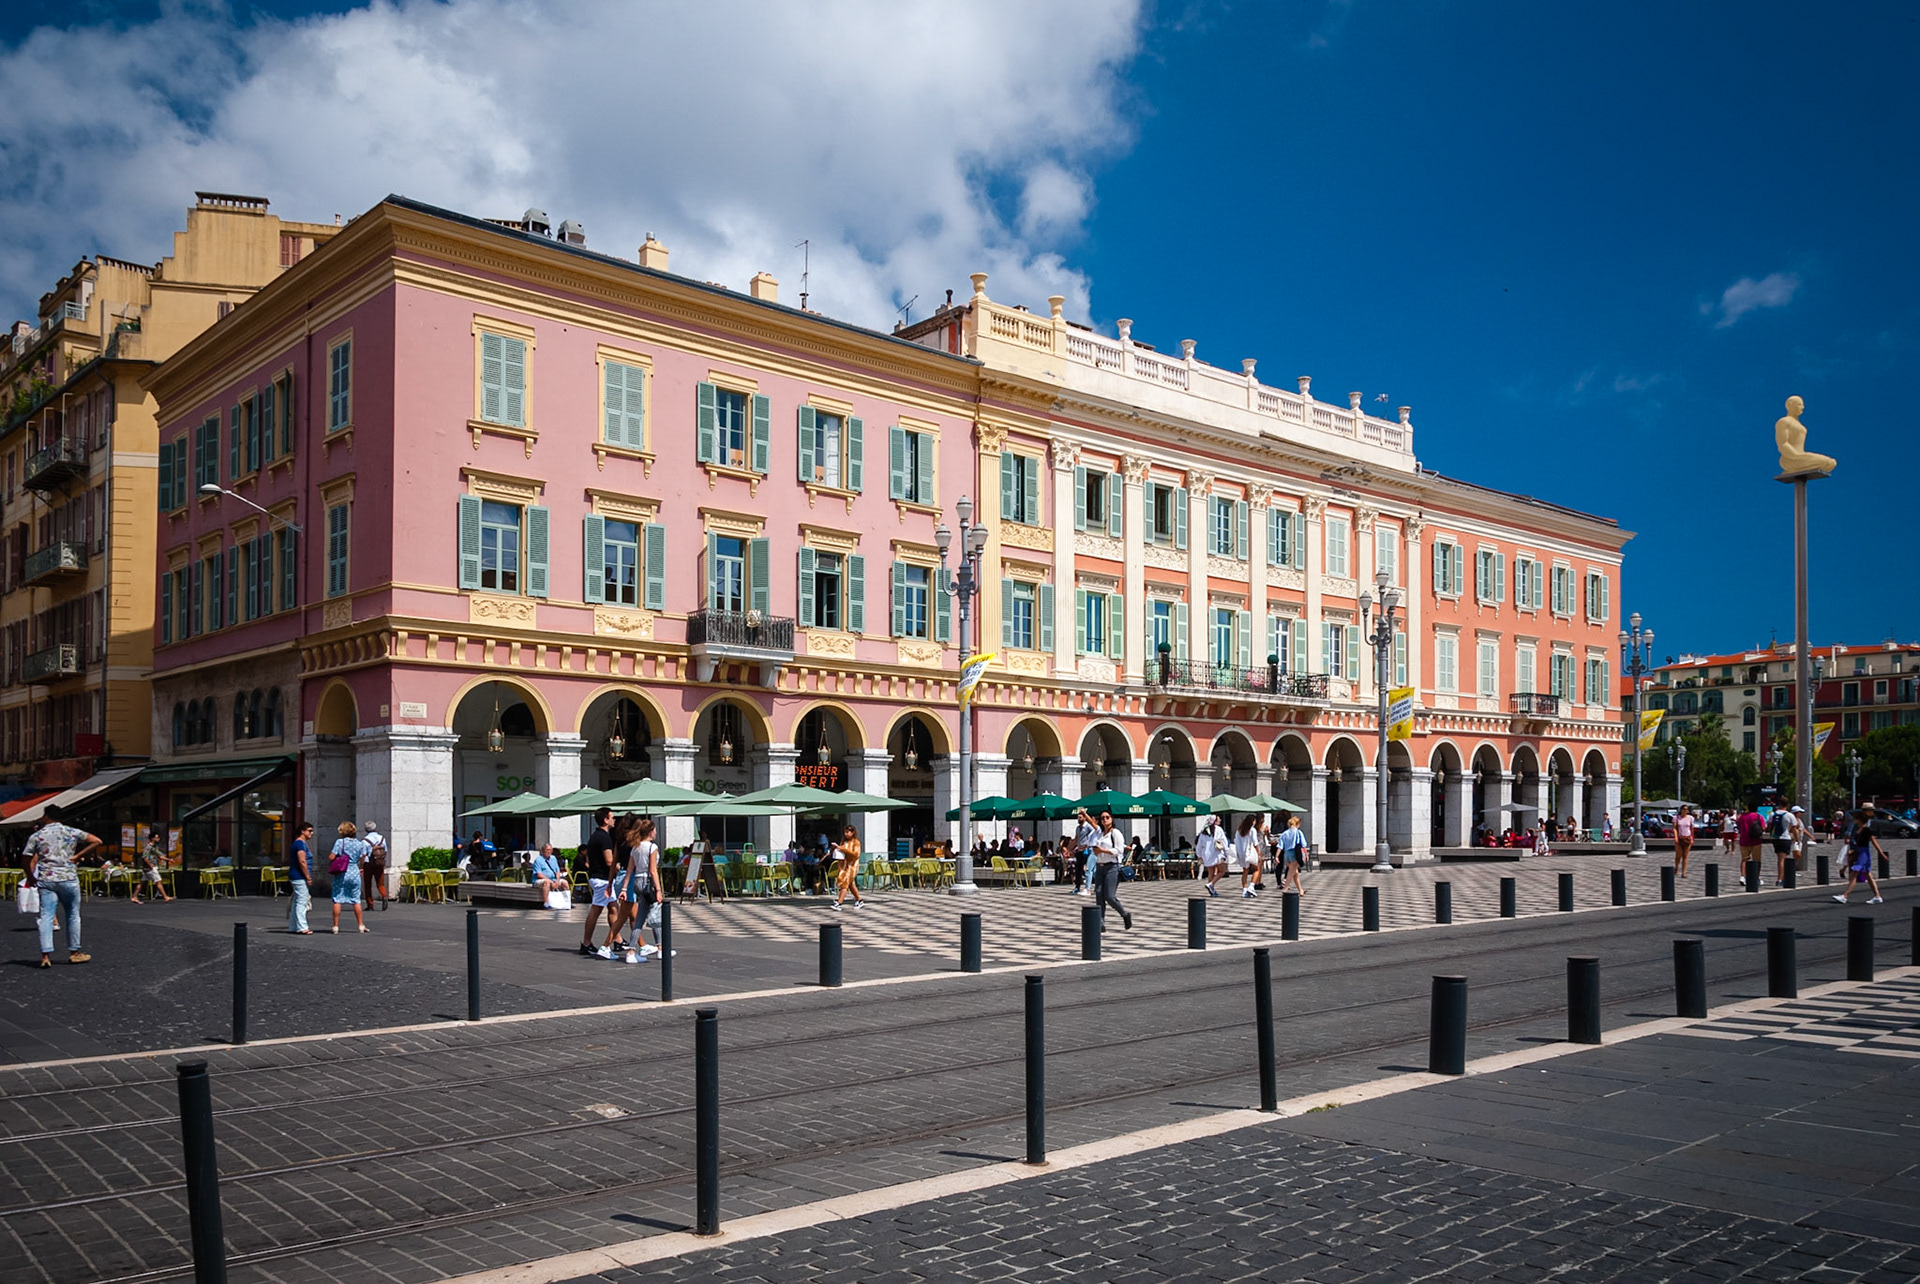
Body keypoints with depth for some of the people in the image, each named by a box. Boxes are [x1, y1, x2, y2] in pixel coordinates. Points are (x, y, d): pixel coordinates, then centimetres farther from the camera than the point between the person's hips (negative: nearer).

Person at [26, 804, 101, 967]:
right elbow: (96, 842, -4)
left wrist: (31, 878, 13)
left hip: (45, 879, 1)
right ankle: (74, 952, 16)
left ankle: (46, 955, -10)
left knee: (46, 916, 0)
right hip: (68, 879, -1)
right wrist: (77, 857, 2)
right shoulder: (72, 832, 3)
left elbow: (28, 859, -1)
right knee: (73, 916, 11)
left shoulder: (37, 835, 4)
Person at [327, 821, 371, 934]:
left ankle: (336, 926, 3)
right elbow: (363, 858, 7)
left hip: (340, 874, -3)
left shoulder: (340, 842, -8)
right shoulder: (360, 844, 3)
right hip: (354, 873, 3)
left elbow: (331, 857, -12)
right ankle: (361, 925, 13)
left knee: (337, 900, 3)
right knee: (356, 900, 11)